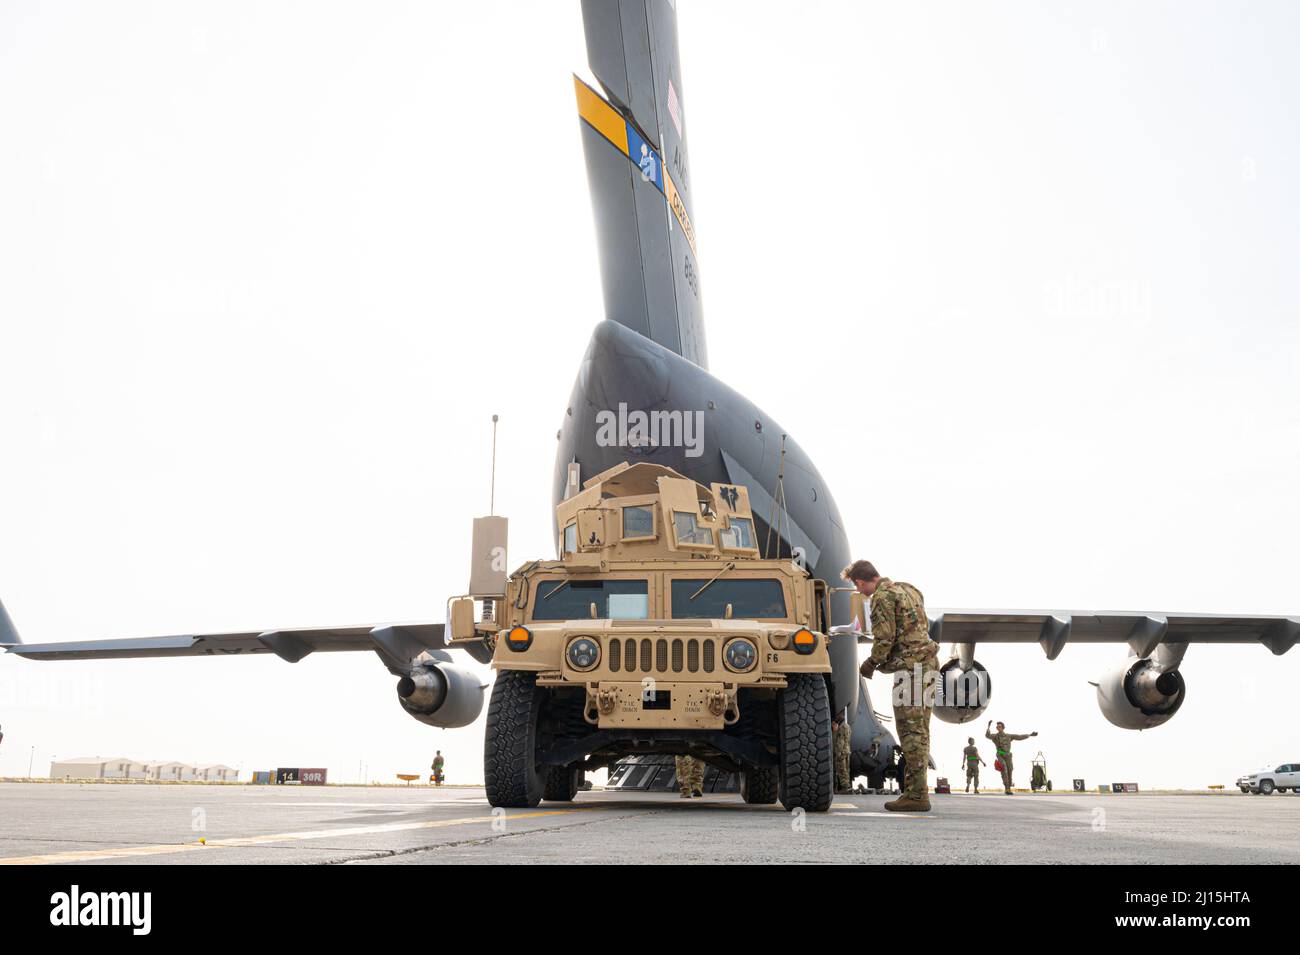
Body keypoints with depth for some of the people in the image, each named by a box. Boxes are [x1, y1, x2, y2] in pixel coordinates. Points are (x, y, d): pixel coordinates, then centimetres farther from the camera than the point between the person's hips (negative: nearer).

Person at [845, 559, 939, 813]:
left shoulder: (882, 596, -9)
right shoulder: (908, 589, 19)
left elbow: (885, 638, -15)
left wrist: (871, 663, 1)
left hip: (910, 666, -9)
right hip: (928, 662, 10)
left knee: (911, 730, -9)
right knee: (919, 730, 12)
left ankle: (917, 795, -11)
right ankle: (917, 788, 14)